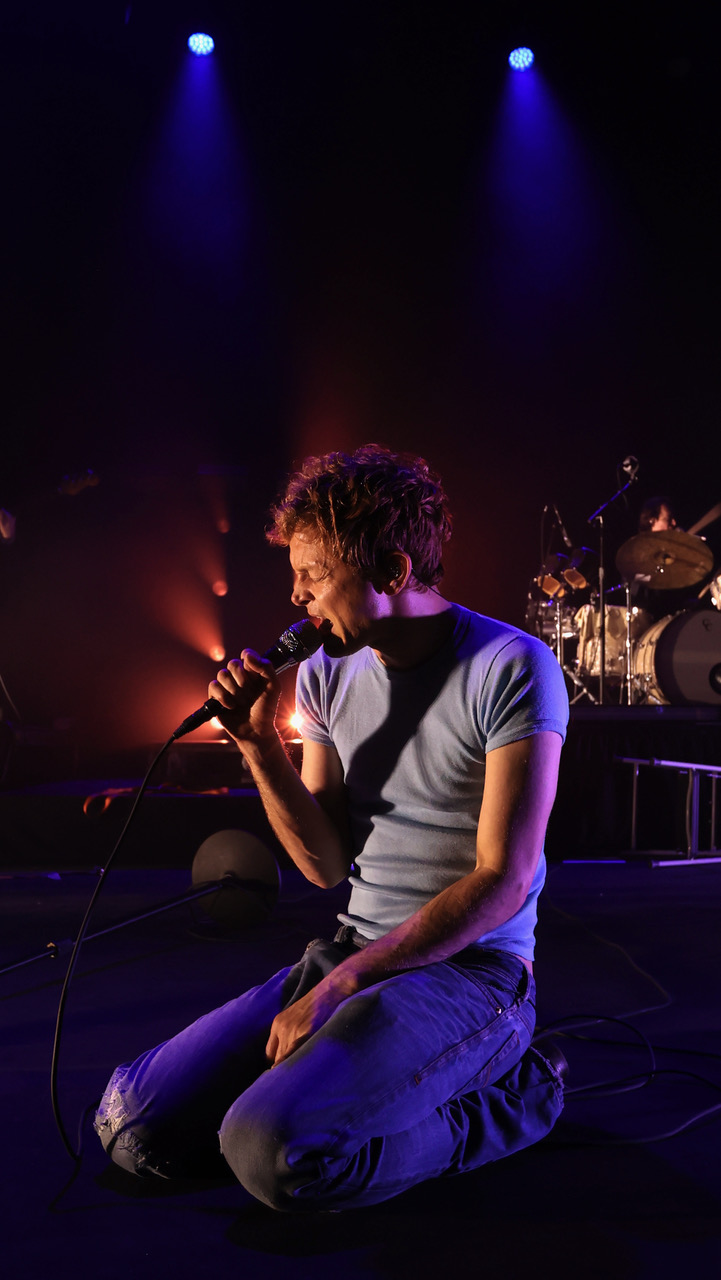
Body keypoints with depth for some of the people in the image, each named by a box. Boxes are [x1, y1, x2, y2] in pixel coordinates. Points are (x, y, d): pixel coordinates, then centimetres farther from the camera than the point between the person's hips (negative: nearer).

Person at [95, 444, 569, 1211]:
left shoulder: (511, 670, -14)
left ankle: (508, 1100, -2)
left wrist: (338, 984, -19)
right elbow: (327, 864, 5)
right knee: (134, 1126, -5)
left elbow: (502, 881, -16)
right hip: (357, 952, 6)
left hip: (472, 969, -6)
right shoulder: (326, 674, 5)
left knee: (275, 1152, -27)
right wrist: (258, 745, -10)